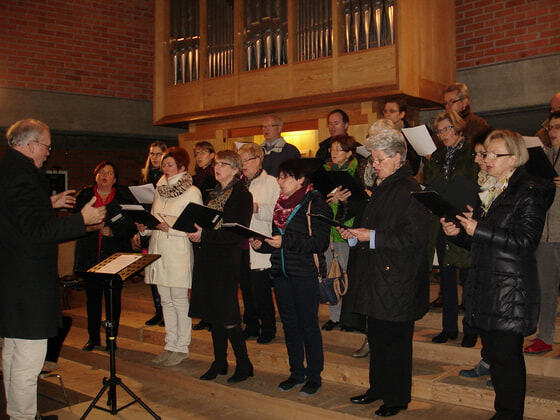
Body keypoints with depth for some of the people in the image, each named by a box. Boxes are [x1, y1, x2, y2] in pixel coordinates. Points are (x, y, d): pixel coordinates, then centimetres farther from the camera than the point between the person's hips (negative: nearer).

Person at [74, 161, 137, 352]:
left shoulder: (124, 197, 3)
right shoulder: (84, 196, 9)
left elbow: (131, 226, -2)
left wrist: (112, 231, -16)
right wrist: (89, 227, -12)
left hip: (115, 255, -2)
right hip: (90, 255, 2)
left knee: (113, 297, 2)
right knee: (92, 296, 6)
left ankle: (112, 338, 13)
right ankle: (93, 337, 19)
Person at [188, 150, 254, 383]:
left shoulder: (242, 195, -10)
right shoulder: (214, 194, 15)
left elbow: (236, 234, -17)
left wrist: (205, 235, -20)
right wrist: (196, 232, -2)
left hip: (227, 261, -8)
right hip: (207, 258, 8)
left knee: (226, 315, -4)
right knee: (213, 313, 12)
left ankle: (244, 364, 10)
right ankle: (219, 362, 23)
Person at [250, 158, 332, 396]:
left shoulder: (315, 204, -9)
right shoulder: (281, 203, 14)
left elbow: (320, 241, -18)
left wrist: (285, 242, -22)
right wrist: (261, 244, 0)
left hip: (305, 274, -7)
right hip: (281, 273, 7)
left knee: (308, 325, 1)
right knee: (289, 324, 13)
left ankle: (314, 376, 14)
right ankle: (296, 372, 25)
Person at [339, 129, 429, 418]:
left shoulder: (410, 191, -14)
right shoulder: (380, 188, 13)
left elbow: (416, 237, -19)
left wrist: (372, 237, -19)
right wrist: (353, 234, 3)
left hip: (397, 278, -8)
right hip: (375, 275, 9)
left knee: (395, 338, 2)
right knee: (377, 336, 16)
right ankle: (379, 388, 30)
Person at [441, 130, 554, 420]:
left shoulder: (529, 192, -9)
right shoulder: (489, 191, 16)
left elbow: (526, 241, -18)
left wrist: (479, 230, -20)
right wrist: (457, 232, 1)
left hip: (511, 288, -8)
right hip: (485, 285, 8)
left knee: (506, 355, -3)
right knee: (493, 351, 13)